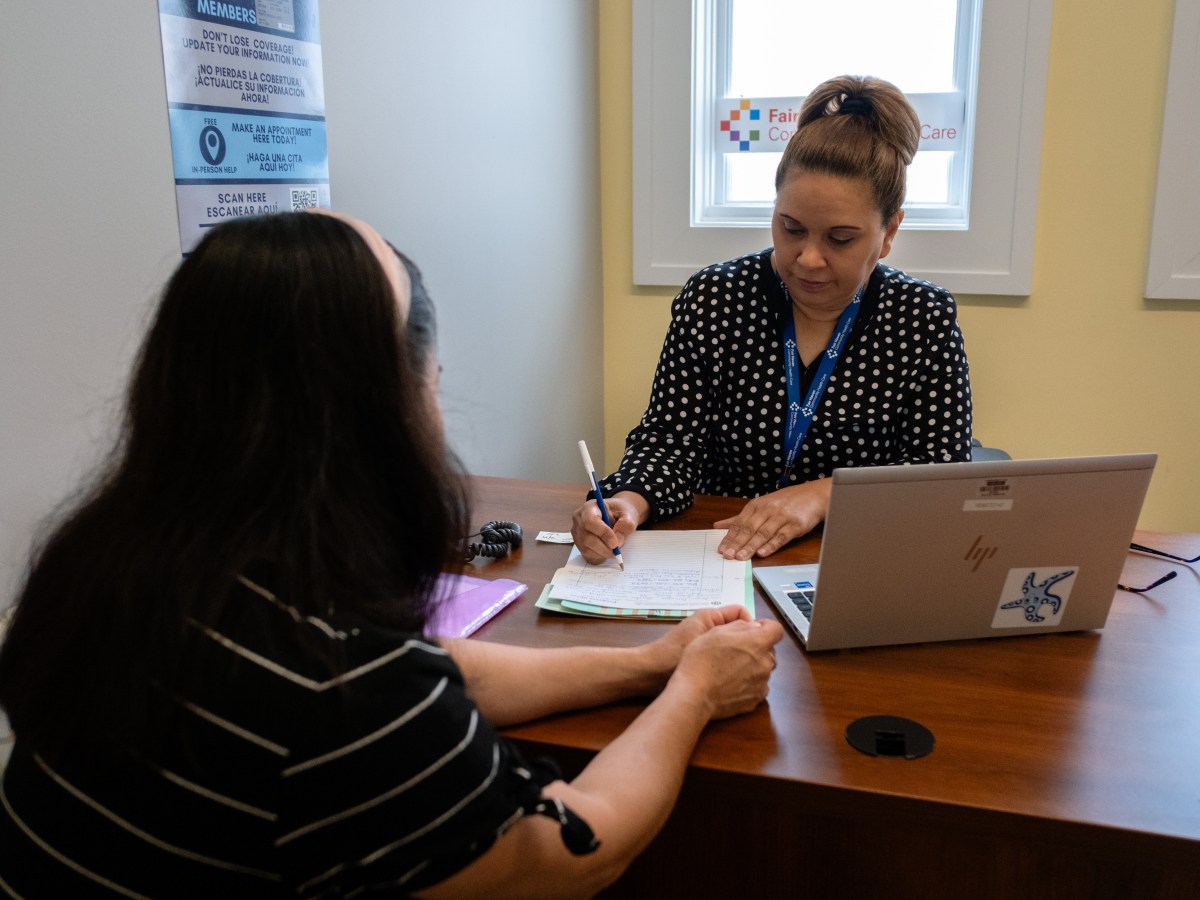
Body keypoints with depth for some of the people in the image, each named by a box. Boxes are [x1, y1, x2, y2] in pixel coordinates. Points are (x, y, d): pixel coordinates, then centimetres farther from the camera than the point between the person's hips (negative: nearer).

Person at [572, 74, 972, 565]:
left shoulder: (926, 318, 0)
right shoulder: (711, 299, -1)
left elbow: (943, 469, -3)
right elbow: (670, 439, -2)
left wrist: (822, 494, -17)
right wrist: (628, 502, -23)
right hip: (717, 557, 1)